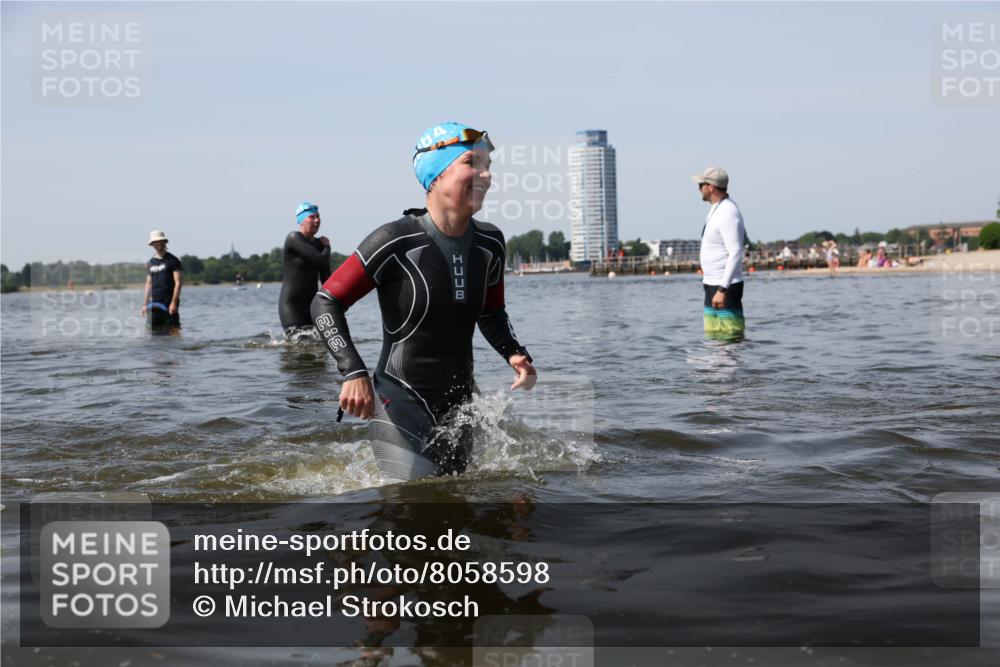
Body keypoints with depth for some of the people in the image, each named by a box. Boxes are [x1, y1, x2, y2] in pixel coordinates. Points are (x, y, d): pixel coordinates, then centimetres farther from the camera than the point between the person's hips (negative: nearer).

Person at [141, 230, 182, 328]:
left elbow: (178, 282, -7)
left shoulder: (172, 261, -1)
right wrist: (145, 304, 11)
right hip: (154, 304, 5)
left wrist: (174, 302, -15)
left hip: (169, 304, -5)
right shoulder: (150, 263, 15)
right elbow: (148, 284, 18)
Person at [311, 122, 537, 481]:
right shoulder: (396, 241, -17)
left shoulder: (490, 244, 1)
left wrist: (514, 353, -1)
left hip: (459, 404, 7)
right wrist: (354, 372, -24)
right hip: (401, 404, -6)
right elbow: (326, 303, -13)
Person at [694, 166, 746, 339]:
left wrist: (722, 289, -29)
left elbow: (736, 254, -24)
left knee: (731, 337, -9)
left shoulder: (728, 213, -18)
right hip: (712, 284, 10)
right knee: (713, 337, 13)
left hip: (725, 286, -10)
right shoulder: (718, 209, 13)